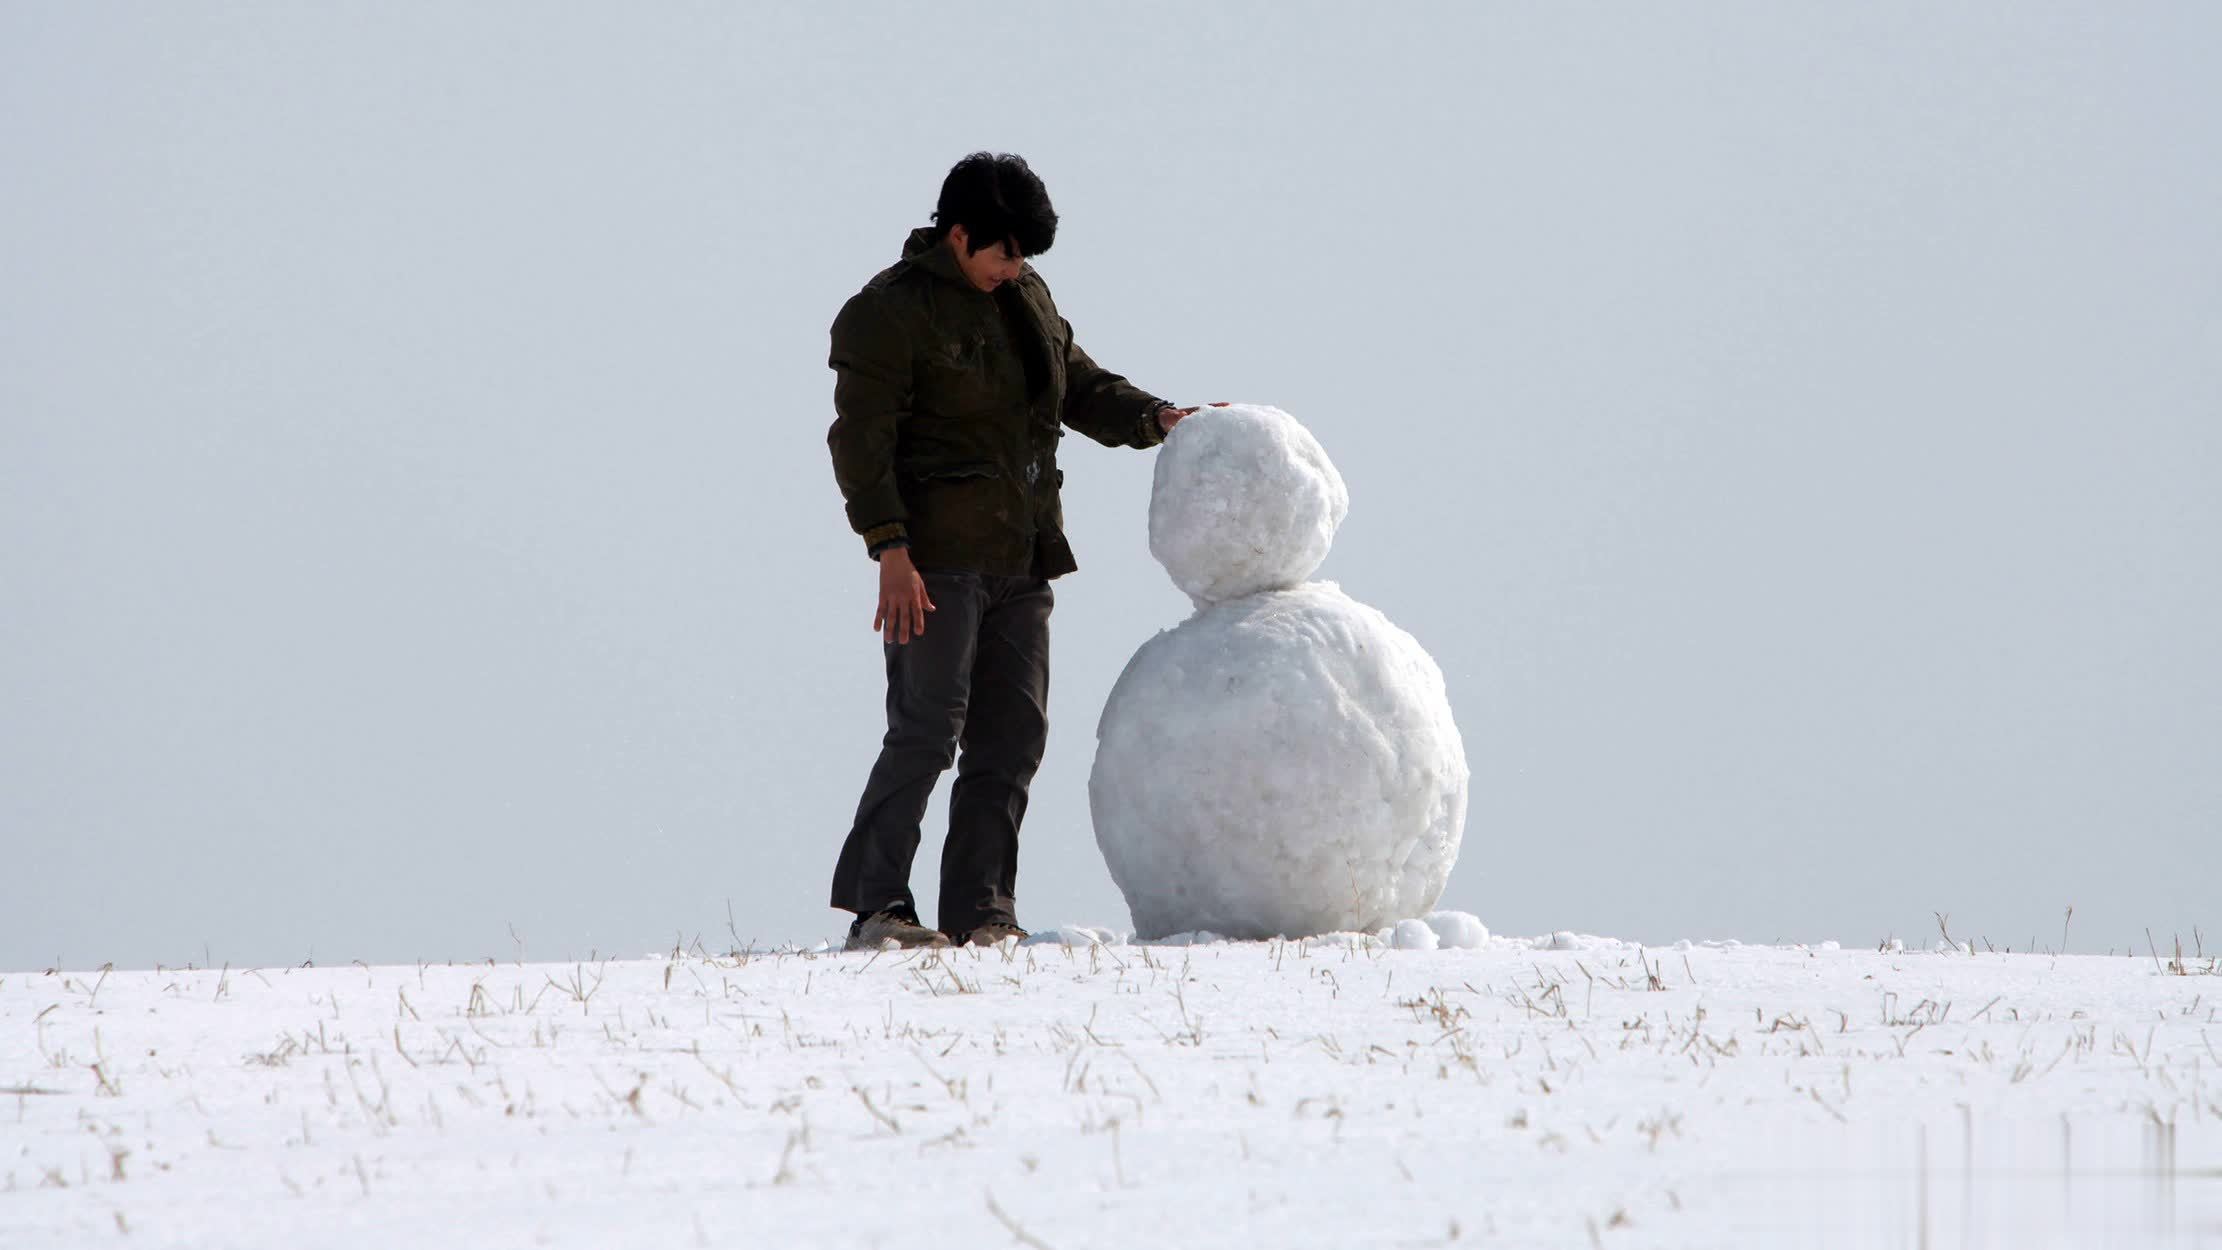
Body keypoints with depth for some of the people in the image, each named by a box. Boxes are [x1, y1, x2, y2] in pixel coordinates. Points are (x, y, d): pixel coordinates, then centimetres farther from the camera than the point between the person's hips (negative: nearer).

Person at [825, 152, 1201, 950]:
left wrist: (1153, 419, 5)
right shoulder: (891, 312, -7)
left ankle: (980, 914, 10)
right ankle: (876, 907, -7)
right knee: (926, 734, -12)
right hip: (938, 560, -8)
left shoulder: (1027, 297, 15)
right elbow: (861, 441, -11)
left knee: (1012, 739, 5)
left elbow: (1082, 388, 24)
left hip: (1021, 562, 8)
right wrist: (890, 550, -18)